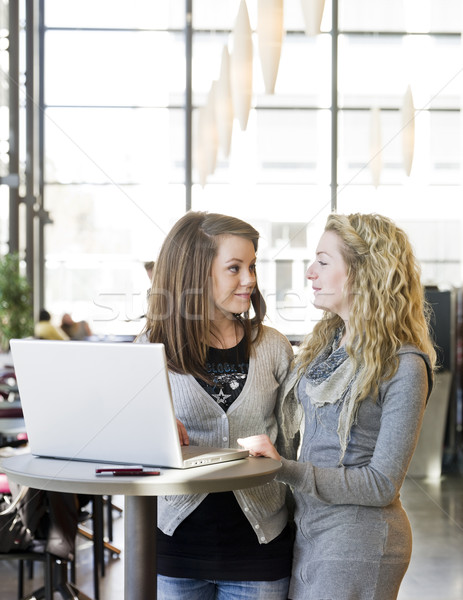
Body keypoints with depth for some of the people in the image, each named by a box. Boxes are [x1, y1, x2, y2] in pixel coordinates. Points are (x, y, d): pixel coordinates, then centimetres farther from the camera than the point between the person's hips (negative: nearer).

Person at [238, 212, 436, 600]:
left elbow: (382, 484, -19)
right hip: (308, 531, 7)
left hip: (357, 547, -7)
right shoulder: (325, 341, 6)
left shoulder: (403, 366, -17)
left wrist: (284, 468, -23)